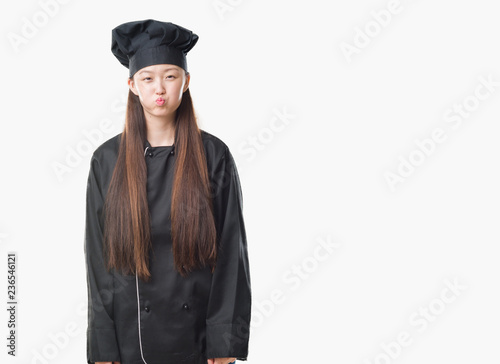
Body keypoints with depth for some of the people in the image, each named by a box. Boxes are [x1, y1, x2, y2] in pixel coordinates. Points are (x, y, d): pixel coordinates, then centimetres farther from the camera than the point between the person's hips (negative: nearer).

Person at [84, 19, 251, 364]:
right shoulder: (108, 160, -2)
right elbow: (98, 256, -1)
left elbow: (231, 249, -5)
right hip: (130, 332, 1)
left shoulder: (214, 156, -5)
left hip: (197, 333, -1)